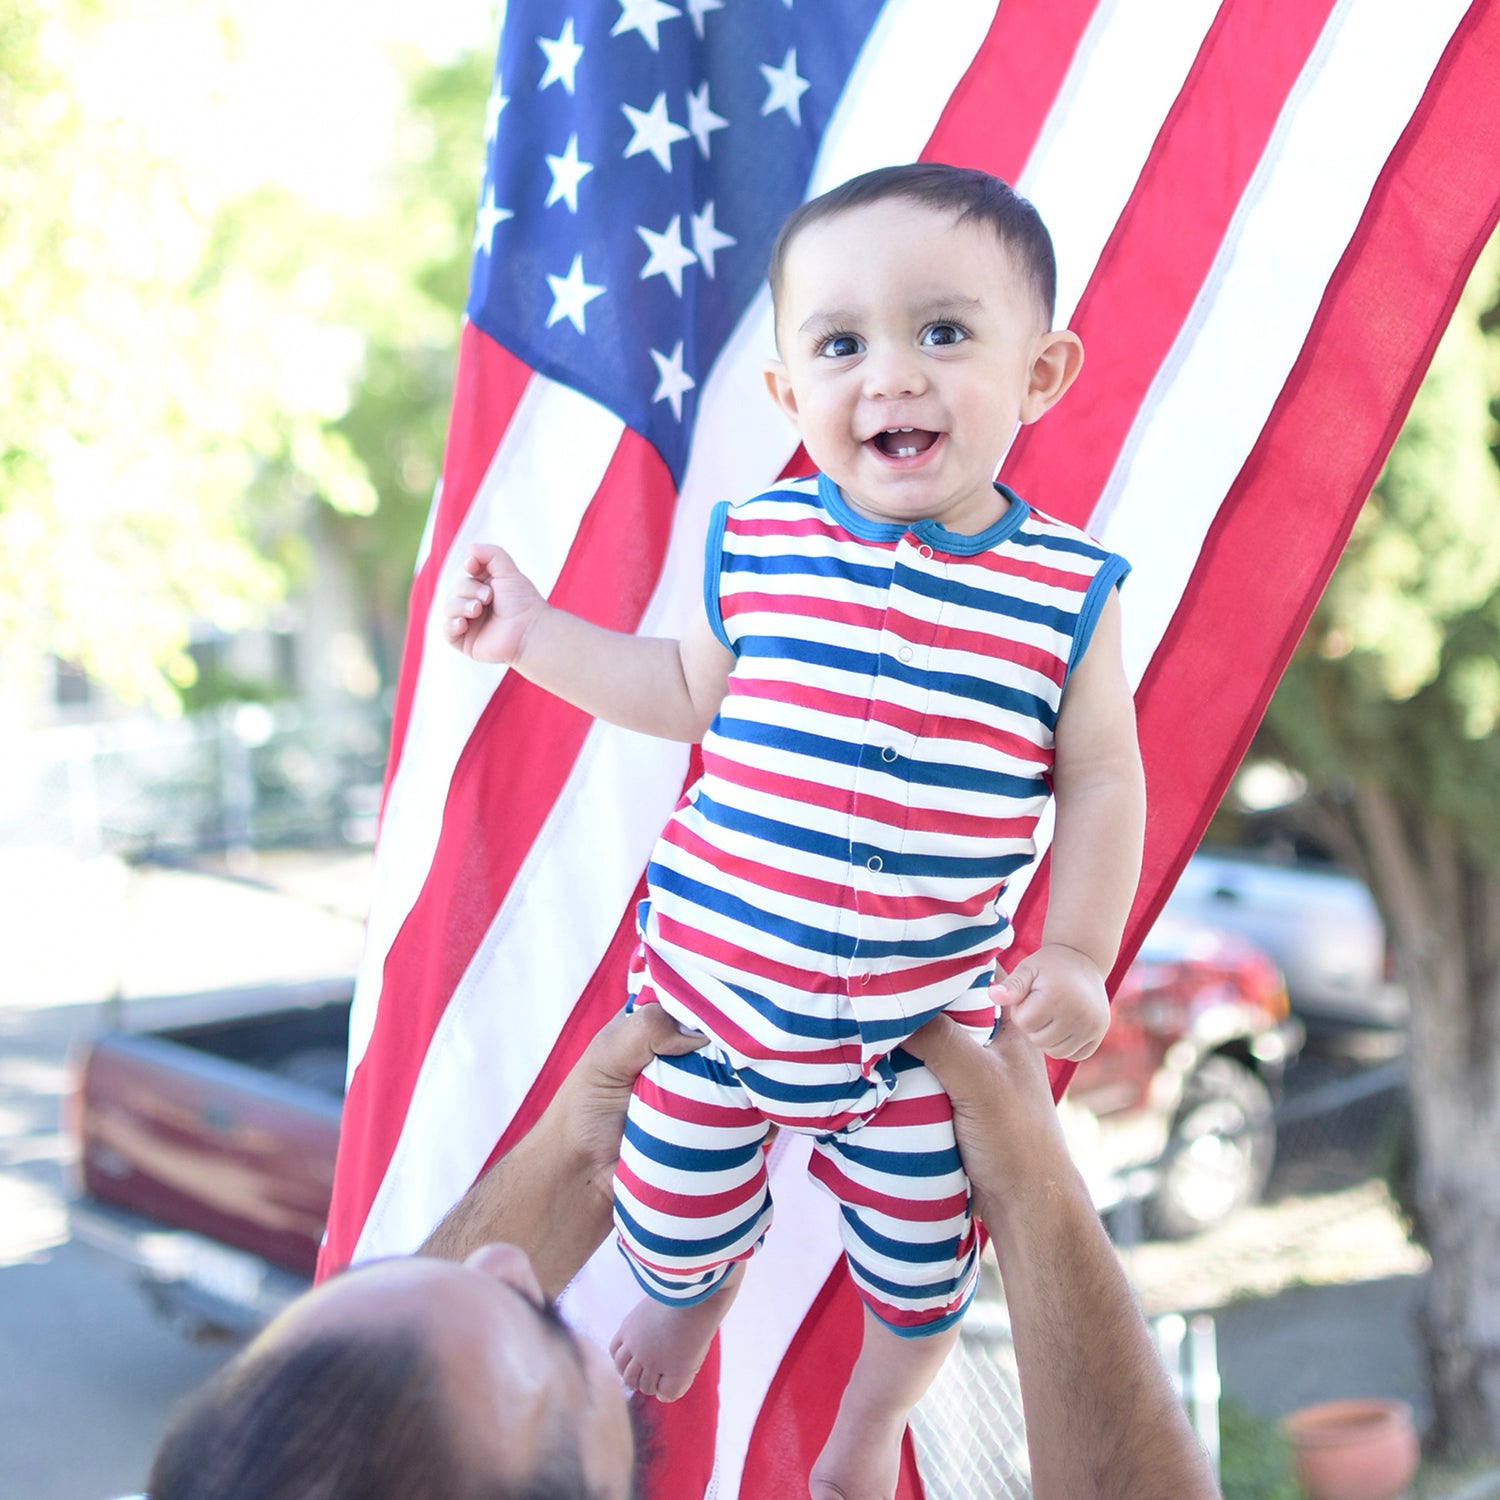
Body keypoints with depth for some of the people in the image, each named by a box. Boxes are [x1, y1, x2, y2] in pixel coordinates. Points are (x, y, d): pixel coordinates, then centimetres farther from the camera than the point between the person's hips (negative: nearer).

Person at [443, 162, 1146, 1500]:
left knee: (924, 1265, 16)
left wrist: (1077, 951, -8)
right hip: (715, 976, 1)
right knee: (675, 1208, 19)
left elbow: (1101, 780, -2)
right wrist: (536, 635, 4)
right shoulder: (757, 547, -9)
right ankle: (689, 1289, 58)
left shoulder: (1067, 592, -13)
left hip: (926, 1021, -1)